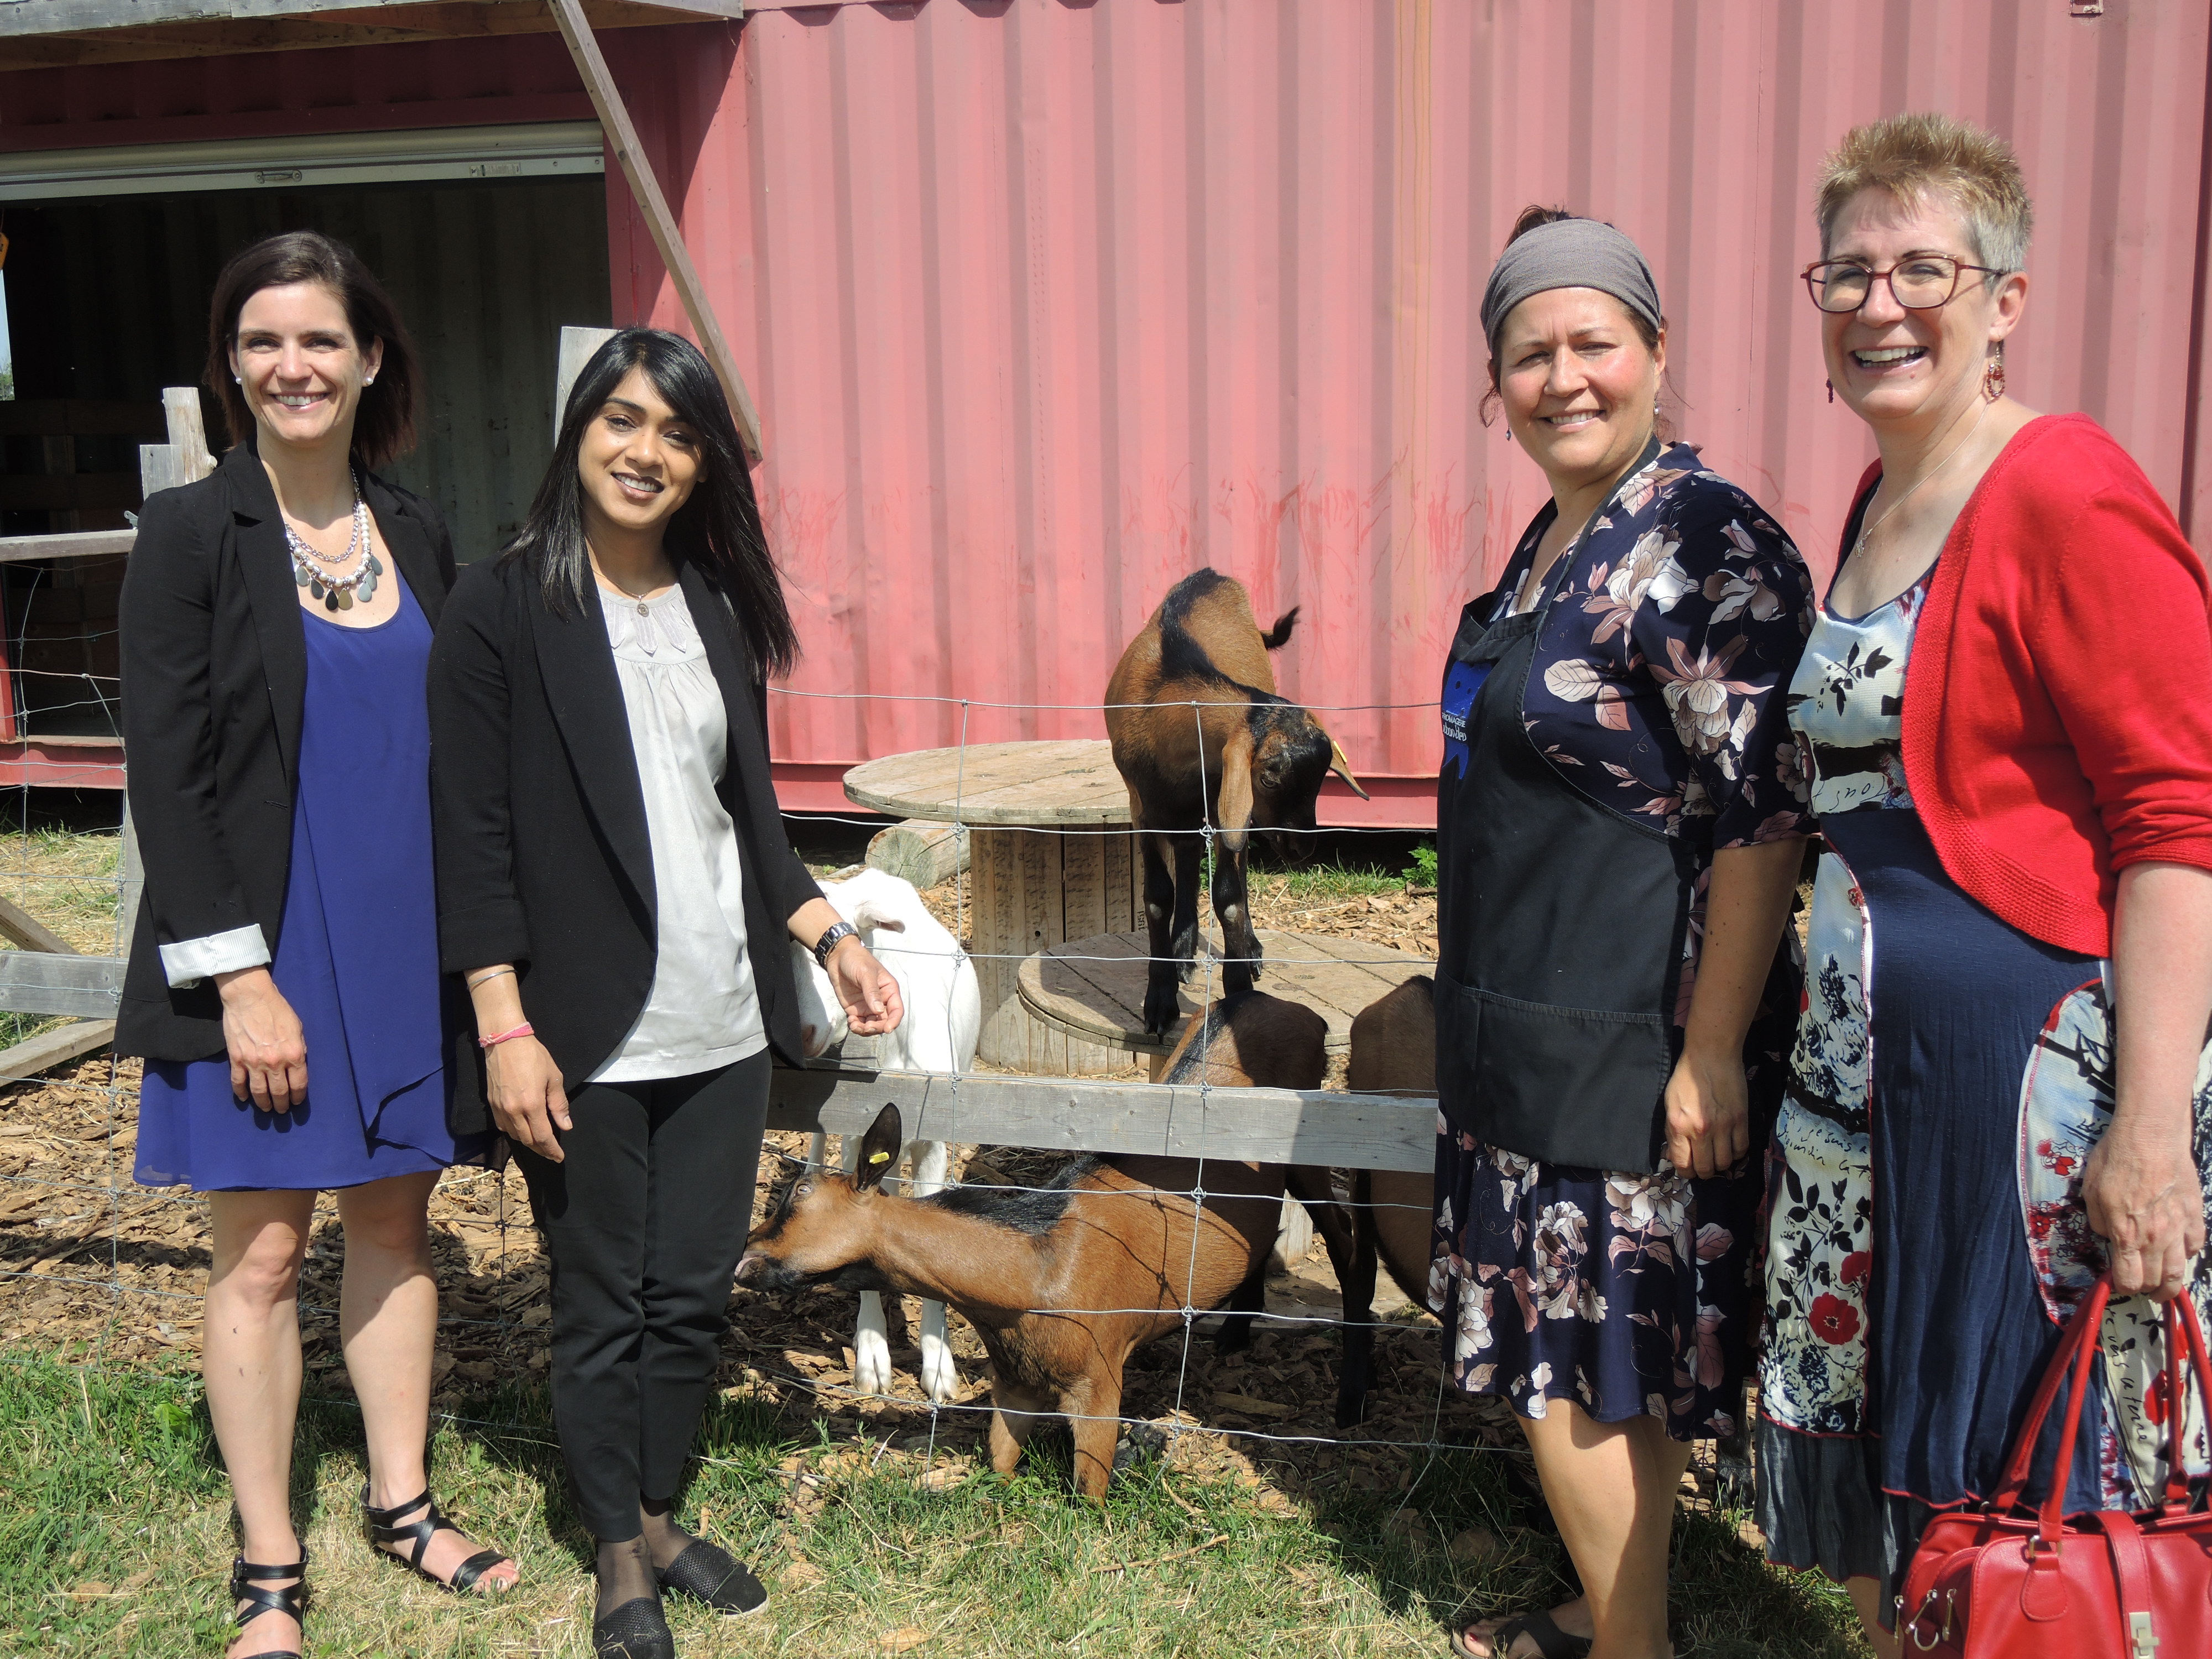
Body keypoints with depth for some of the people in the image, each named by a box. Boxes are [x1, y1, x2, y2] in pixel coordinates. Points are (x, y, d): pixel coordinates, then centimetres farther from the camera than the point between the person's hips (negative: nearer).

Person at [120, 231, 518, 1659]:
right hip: (263, 952, -4)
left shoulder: (417, 535, 7)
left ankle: (403, 1500, 31)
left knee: (396, 1221, 14)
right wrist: (238, 975, -15)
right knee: (263, 1255, 4)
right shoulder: (191, 535, -6)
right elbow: (166, 776, -10)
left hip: (409, 946, 4)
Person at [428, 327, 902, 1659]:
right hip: (585, 1036, -5)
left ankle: (660, 1512, 33)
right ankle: (620, 1549, 27)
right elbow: (473, 839, -9)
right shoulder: (504, 608, -7)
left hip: (721, 1024, 5)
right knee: (605, 1301, 8)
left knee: (697, 1291, 12)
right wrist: (505, 1030, -14)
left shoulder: (718, 605, 9)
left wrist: (832, 936, 8)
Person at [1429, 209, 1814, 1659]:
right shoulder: (1554, 539, 11)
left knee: (1582, 1371, 2)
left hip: (1633, 1047, -9)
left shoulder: (1707, 544, -17)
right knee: (1563, 1348, 19)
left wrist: (1712, 1055, -21)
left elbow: (1764, 819, -21)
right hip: (1535, 1033, 9)